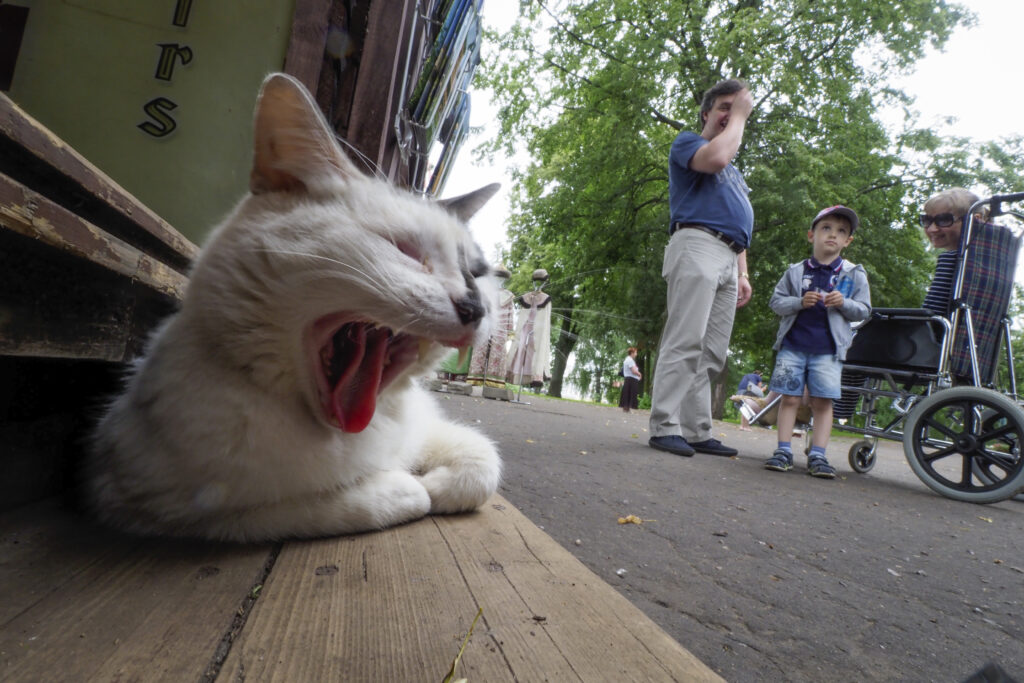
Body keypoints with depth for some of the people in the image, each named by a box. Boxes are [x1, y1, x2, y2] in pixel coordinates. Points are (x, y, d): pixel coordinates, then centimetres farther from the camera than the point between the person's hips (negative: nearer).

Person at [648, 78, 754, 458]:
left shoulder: (735, 174, 35)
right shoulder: (687, 141, 11)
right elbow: (716, 157, -13)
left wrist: (742, 273, 20)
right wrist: (739, 115, 3)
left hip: (728, 259, 8)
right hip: (698, 244, -8)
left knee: (713, 353, 0)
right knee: (685, 341, -17)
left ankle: (697, 432, 1)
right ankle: (665, 427, -17)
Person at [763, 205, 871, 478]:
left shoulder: (854, 275, 7)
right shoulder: (796, 271, 7)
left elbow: (864, 310, 8)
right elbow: (776, 301, 6)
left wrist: (844, 304, -12)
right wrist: (800, 303, -13)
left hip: (828, 350, 0)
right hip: (793, 345, 0)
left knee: (823, 402, -1)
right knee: (790, 398, 1)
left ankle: (818, 455, 4)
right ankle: (783, 451, 6)